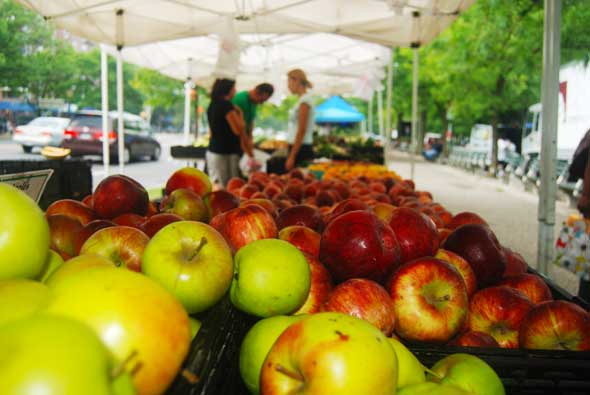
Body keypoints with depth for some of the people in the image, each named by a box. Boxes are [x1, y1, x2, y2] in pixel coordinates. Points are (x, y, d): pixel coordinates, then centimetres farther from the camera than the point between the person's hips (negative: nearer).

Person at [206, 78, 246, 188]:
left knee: (215, 186, 7)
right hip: (226, 153, -9)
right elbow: (238, 130, -15)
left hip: (212, 151, 9)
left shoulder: (212, 105, 15)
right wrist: (240, 114, -2)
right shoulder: (226, 105, -12)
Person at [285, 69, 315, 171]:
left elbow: (301, 131, -18)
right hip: (297, 148, 9)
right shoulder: (303, 99, 15)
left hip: (301, 150, -9)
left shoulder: (305, 100, -13)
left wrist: (292, 156, -19)